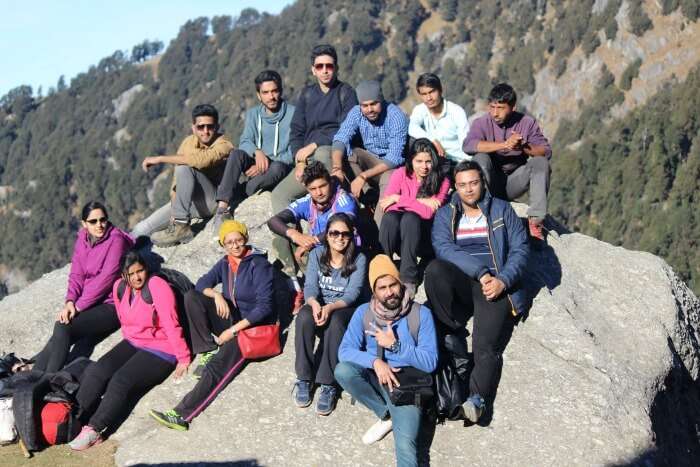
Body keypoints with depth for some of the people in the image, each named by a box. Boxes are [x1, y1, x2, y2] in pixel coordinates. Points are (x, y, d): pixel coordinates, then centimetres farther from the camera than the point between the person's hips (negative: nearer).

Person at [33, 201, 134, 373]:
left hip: (111, 306, -6)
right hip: (90, 304, 6)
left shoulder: (116, 240, -12)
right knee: (61, 328, -17)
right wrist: (70, 302, -14)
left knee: (63, 329, -22)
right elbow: (76, 274, 5)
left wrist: (78, 306, -17)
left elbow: (106, 278, -18)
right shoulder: (82, 240, 8)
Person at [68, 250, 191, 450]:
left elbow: (171, 325, -20)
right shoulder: (119, 287, 3)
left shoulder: (157, 286, -19)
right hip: (132, 344, 7)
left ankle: (94, 430, -21)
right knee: (96, 372, -14)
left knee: (120, 382, -23)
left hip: (160, 351, -7)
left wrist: (183, 358, -19)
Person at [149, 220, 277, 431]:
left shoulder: (259, 265, -11)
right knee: (192, 297, -13)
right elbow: (202, 283, 7)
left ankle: (182, 415, -35)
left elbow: (264, 306, -17)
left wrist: (233, 331, -19)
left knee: (220, 364, -29)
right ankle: (208, 349, -14)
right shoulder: (225, 263, 9)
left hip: (253, 325, -7)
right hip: (231, 320, 7)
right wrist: (216, 295, -17)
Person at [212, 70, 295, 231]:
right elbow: (245, 141, -3)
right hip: (256, 166, 3)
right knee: (237, 154, -28)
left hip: (281, 165, -3)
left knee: (278, 168, -38)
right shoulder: (253, 114, 11)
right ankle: (222, 208, -38)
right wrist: (257, 152, -27)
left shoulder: (293, 114, -3)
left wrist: (265, 165, -19)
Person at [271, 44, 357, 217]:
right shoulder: (307, 94, 18)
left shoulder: (346, 92, 3)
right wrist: (300, 161, -4)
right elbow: (296, 130, 14)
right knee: (279, 195, -14)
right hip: (308, 159, 6)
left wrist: (314, 145, -13)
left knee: (321, 154, -39)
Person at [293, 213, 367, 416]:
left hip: (345, 309, -2)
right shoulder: (317, 254, 2)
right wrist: (315, 304, -30)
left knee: (335, 322, -38)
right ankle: (304, 379, -23)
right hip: (318, 306, 2)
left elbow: (353, 293, -14)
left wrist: (330, 307, -33)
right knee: (304, 317, -33)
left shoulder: (359, 259, -6)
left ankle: (328, 385, -34)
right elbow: (310, 286, -6)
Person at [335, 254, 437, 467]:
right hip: (374, 377, 6)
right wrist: (375, 362, -24)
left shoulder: (421, 314, -7)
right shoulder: (364, 312, -1)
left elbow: (430, 362, -10)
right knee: (343, 370, -28)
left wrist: (395, 345, -20)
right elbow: (345, 351, -9)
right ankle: (387, 416, -9)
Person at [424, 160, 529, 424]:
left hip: (496, 286, -1)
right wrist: (480, 272, -17)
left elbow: (520, 249, 6)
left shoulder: (502, 210, 14)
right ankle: (454, 333, -17)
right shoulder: (445, 215, 14)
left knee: (485, 345, -23)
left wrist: (503, 280, -12)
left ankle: (478, 398, -33)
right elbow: (443, 248, -4)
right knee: (434, 269, -32)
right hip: (460, 282, 2)